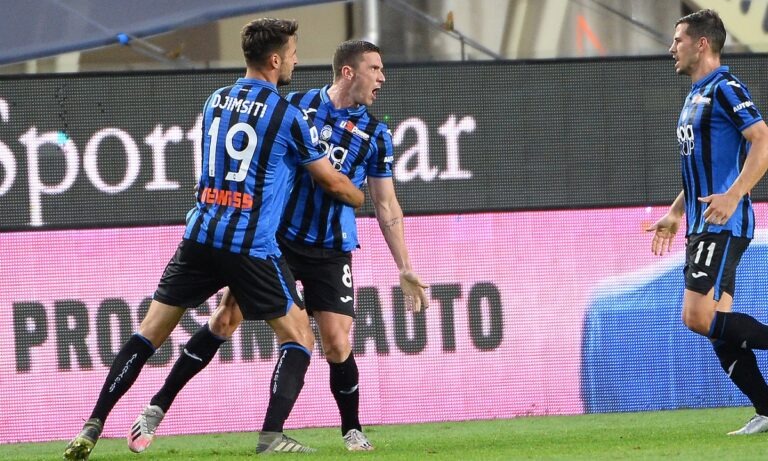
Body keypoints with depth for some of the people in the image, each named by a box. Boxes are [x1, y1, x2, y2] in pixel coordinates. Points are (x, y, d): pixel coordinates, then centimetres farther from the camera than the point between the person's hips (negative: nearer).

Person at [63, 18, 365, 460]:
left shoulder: (215, 102, 13)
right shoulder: (287, 116, -3)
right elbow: (332, 182, 7)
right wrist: (363, 199, 29)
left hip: (201, 236, 5)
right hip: (252, 246, -5)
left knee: (149, 335, 9)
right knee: (299, 338, 7)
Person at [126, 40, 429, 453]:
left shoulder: (376, 135, 3)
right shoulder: (296, 106, -1)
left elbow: (386, 206, 8)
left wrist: (405, 269, 6)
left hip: (331, 252, 1)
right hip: (277, 236, -1)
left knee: (337, 345, -8)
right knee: (226, 318, -7)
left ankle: (353, 432, 14)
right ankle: (157, 409, 1)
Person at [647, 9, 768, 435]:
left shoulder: (725, 89, -10)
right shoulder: (695, 96, 20)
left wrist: (732, 196, -29)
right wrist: (675, 214, 28)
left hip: (723, 225, -10)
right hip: (703, 226, 10)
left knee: (699, 316, -18)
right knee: (717, 325, 4)